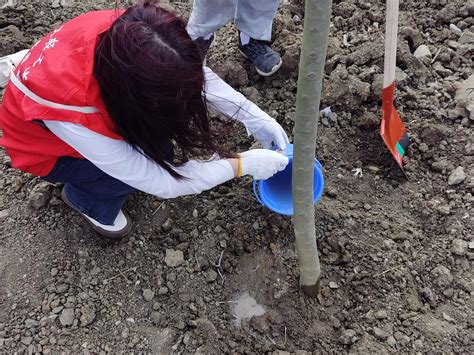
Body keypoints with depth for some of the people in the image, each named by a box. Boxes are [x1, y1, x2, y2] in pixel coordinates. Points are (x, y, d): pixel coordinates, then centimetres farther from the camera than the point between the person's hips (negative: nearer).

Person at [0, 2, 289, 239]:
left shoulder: (124, 33, -32)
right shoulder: (74, 116, -44)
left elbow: (193, 74, -15)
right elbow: (163, 184, -33)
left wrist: (255, 117, -21)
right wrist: (243, 164, -28)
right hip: (46, 147, -5)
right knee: (157, 156, -22)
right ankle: (85, 199, 6)